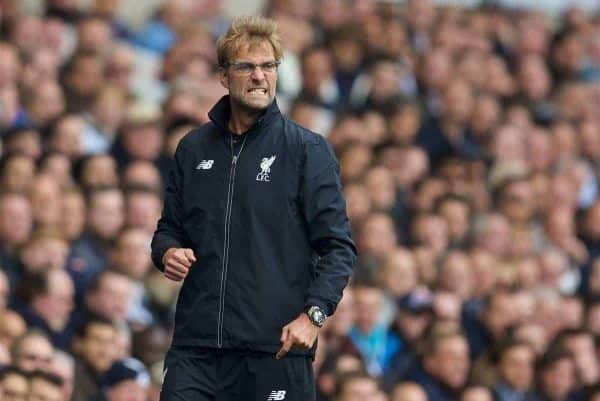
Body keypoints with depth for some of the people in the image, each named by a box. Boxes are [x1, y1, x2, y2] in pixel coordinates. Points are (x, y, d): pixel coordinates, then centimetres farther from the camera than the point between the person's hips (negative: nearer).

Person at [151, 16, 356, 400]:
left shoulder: (307, 149, 1)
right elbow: (170, 228, 24)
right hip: (197, 345, 3)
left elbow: (338, 245, -2)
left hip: (277, 347, -3)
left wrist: (313, 313, -16)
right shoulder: (194, 149, 14)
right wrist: (168, 253, 0)